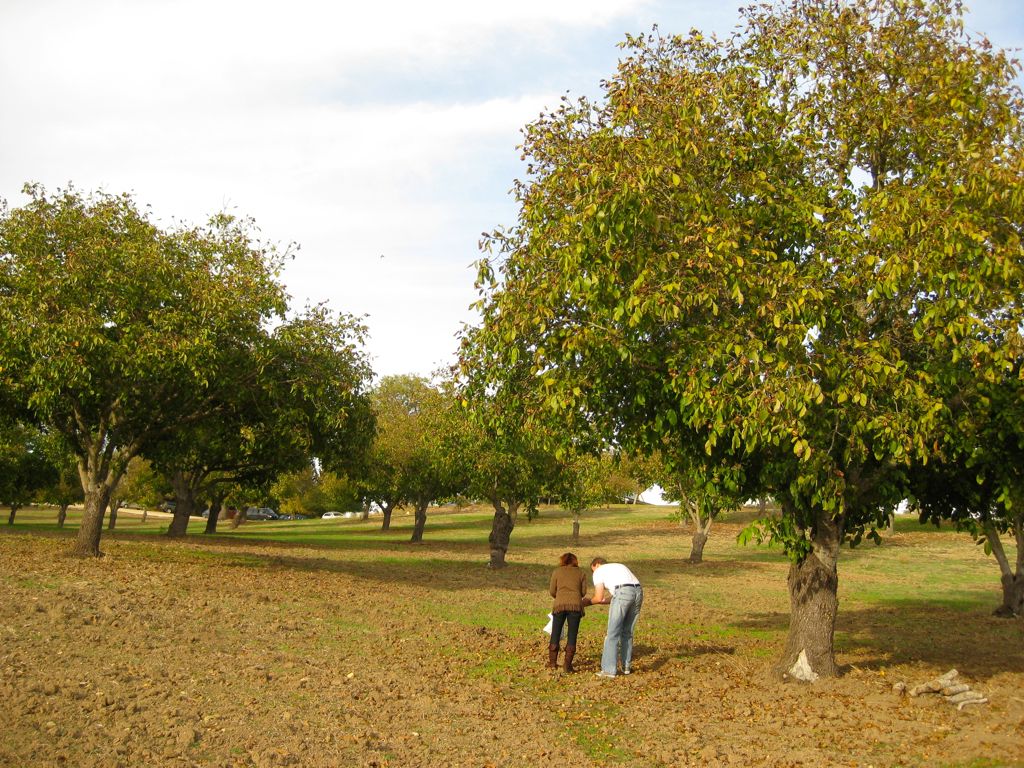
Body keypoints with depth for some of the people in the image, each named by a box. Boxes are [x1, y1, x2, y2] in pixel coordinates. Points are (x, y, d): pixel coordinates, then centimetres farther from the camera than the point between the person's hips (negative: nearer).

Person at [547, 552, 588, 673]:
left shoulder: (557, 572, 14)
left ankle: (552, 662, 15)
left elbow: (552, 591, 11)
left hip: (559, 605, 0)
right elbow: (584, 591, 11)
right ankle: (568, 665, 1)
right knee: (572, 635, 4)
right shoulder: (581, 572, 16)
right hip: (576, 605, 0)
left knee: (555, 634, 11)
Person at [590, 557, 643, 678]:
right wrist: (606, 599, 36)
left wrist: (588, 602, 27)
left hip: (623, 593, -7)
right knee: (627, 632, 19)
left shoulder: (599, 572, 16)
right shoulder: (619, 566, 36)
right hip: (638, 591, 7)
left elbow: (599, 598, 9)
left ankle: (609, 670, 2)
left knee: (613, 633, 2)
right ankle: (626, 667, 25)